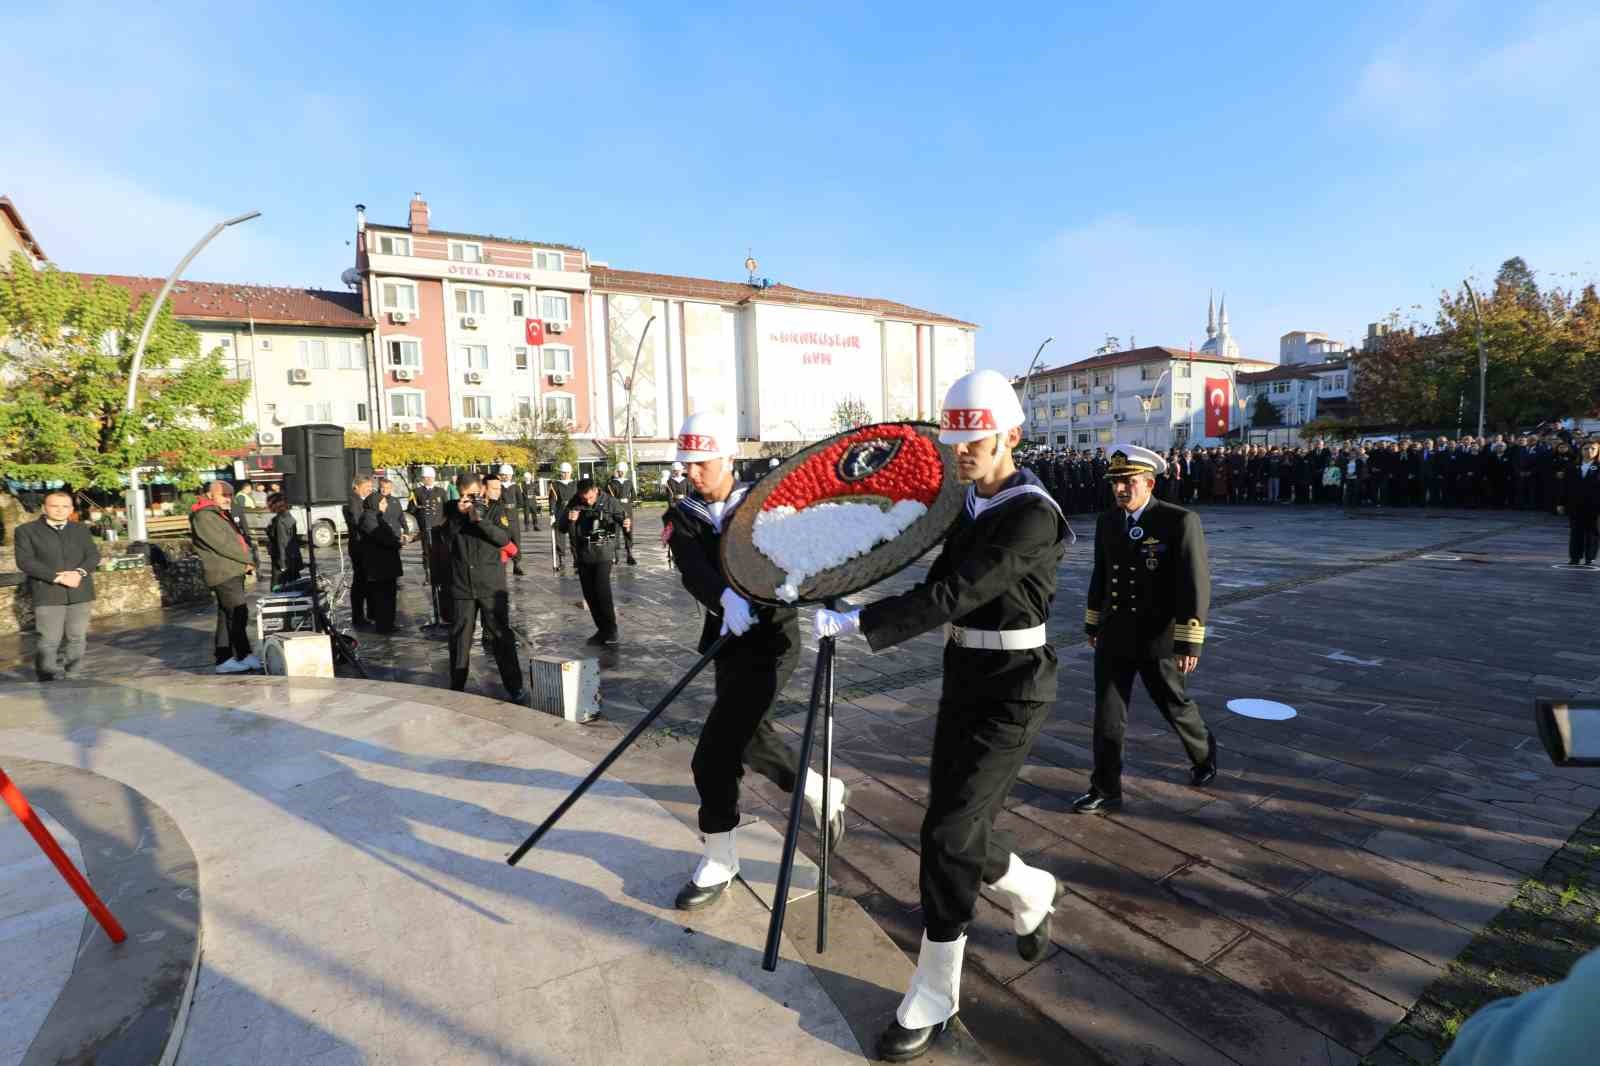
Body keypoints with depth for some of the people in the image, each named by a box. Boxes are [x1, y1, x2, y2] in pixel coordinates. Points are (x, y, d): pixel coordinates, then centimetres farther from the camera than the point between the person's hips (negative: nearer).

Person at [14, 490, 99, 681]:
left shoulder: (81, 529, 15)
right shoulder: (26, 530, 4)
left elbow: (94, 555, 7)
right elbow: (25, 561, -6)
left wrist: (80, 572, -13)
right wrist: (57, 577, -17)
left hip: (80, 592, 3)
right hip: (47, 593, -3)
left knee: (77, 637, 5)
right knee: (50, 640, -5)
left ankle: (68, 676, 16)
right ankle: (50, 677, 6)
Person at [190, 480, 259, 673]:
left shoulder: (221, 514, 22)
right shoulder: (204, 516, -9)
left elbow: (235, 540, 20)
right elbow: (222, 544, -16)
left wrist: (245, 563, 5)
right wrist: (246, 560, -7)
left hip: (233, 572, 10)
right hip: (224, 574, -10)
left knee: (226, 616, 11)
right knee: (237, 614, -11)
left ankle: (224, 660, 15)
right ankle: (244, 656, -9)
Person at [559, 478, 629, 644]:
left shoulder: (609, 501, -6)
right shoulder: (574, 504, 2)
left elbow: (623, 518, -4)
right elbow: (561, 527, 5)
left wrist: (627, 524, -28)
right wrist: (568, 519, -17)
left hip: (603, 553, -4)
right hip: (582, 555, 4)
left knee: (602, 590, -17)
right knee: (589, 594, 7)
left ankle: (611, 629, -6)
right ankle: (602, 629, 20)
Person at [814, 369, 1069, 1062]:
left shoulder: (1031, 515, -20)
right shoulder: (969, 504, 6)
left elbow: (957, 594, -29)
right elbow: (943, 583, 12)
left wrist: (857, 622, -31)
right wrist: (861, 620, -5)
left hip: (1011, 691, -8)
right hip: (962, 676, 8)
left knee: (950, 833, -4)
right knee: (958, 824, 15)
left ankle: (933, 997, 15)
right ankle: (1033, 894, 46)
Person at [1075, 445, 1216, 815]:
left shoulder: (1181, 521, -15)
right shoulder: (1107, 522, 3)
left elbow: (1195, 584, -16)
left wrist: (1190, 642, -18)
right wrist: (1093, 623, 18)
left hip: (1158, 638, -4)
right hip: (1114, 636, 4)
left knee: (1175, 705, 17)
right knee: (1107, 714, 4)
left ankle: (1204, 754, 47)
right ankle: (1106, 790, 15)